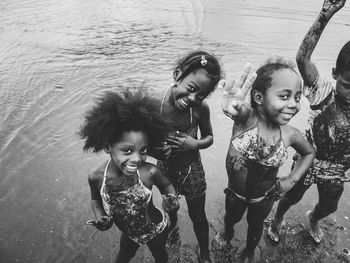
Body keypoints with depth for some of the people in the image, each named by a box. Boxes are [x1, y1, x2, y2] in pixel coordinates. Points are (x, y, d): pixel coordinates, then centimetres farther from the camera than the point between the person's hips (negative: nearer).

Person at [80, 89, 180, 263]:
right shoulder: (96, 177, -29)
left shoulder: (150, 172, -36)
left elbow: (166, 185, -12)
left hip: (155, 230, -1)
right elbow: (96, 199, -6)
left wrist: (171, 199, -32)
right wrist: (100, 218, -24)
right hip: (128, 233, 1)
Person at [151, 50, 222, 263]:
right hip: (165, 169, 1)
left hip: (192, 169, 0)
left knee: (198, 216, 19)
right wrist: (156, 150, -32)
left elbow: (209, 137, -4)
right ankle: (172, 226, 65)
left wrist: (195, 144, -25)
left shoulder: (201, 108, -22)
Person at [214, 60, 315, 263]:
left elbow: (310, 153, 1)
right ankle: (227, 231, 67)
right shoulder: (247, 118, -31)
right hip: (235, 192, -1)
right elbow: (240, 110, -58)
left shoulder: (290, 135, -21)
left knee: (255, 225, 28)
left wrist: (292, 180, -9)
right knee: (231, 217, 29)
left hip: (264, 197, 1)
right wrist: (234, 107, -81)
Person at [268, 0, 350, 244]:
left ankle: (313, 218, 63)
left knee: (329, 206, 27)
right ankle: (278, 219, 52)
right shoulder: (324, 93, -27)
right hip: (309, 161, -4)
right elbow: (302, 59, -42)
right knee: (292, 197, 19)